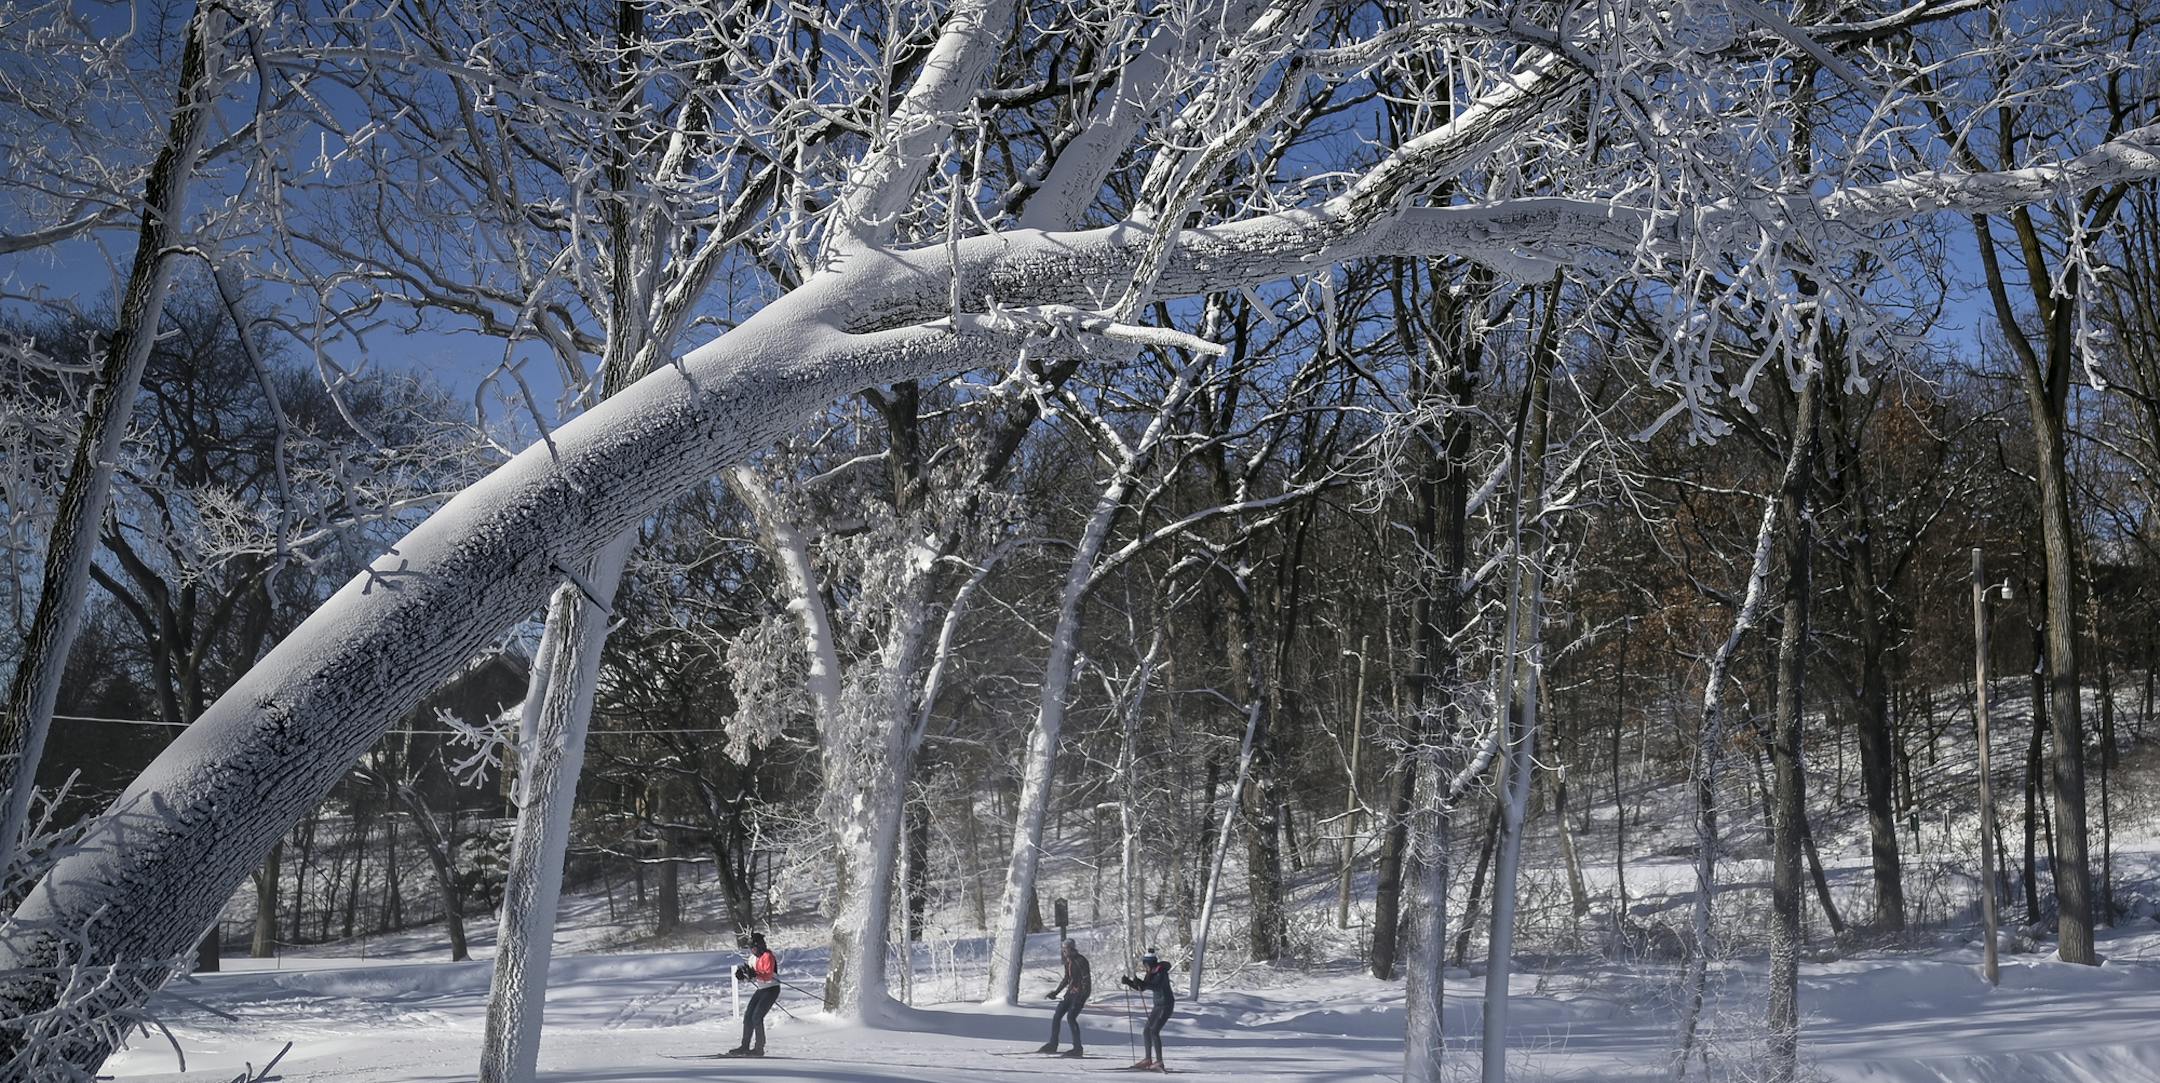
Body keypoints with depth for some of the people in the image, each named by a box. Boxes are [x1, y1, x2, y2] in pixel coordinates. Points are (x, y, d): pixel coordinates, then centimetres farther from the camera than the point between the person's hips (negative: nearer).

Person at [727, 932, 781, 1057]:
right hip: (760, 990, 9)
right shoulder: (753, 958, 12)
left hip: (771, 989, -9)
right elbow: (750, 976, 16)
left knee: (757, 1017, -15)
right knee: (748, 1016, 4)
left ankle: (759, 1048, -9)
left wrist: (754, 974, -39)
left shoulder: (768, 956, -15)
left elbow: (768, 975, -26)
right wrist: (742, 975, -5)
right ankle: (745, 1046, 13)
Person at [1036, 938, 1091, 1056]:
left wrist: (1082, 995, -29)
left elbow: (1086, 979, -19)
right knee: (1057, 1016, 5)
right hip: (1070, 992, 9)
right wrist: (1056, 992, 21)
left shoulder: (1081, 960, -15)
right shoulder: (1068, 961, 11)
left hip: (1081, 993, -9)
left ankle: (1077, 1048, -14)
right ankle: (1052, 1045, 17)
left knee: (1071, 1016, -20)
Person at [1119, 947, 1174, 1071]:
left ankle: (1159, 1062, -16)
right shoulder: (1151, 972, 7)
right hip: (1158, 1005, 9)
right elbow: (1142, 988, 15)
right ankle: (1148, 1059, 18)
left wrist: (1139, 982, -39)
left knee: (1154, 1031, -16)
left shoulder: (1161, 972, -19)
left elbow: (1157, 986, -34)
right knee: (1147, 1030, 9)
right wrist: (1129, 982, 1)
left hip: (1166, 1005, -9)